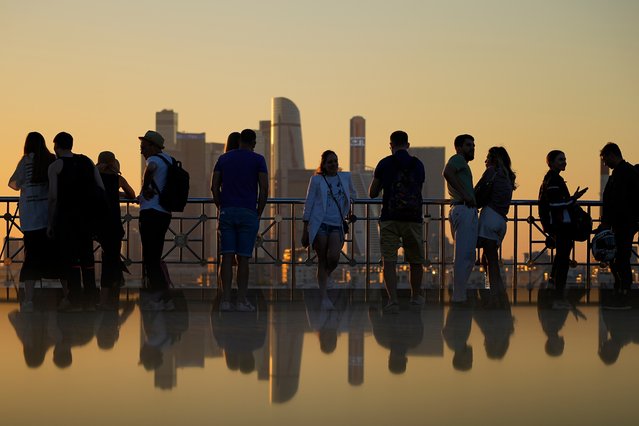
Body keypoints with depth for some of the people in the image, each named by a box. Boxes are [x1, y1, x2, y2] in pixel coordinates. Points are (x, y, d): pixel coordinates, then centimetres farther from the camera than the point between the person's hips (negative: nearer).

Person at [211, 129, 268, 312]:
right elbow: (264, 189, -5)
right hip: (248, 213, -2)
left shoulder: (224, 158, 12)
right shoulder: (258, 160, 1)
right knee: (243, 258, -1)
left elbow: (214, 186, 7)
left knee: (227, 257, 0)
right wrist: (259, 213, 3)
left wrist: (221, 207, 13)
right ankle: (242, 300, -1)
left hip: (227, 212, 2)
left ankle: (225, 300, -4)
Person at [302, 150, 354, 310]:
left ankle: (325, 277, 15)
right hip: (320, 224, -2)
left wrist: (349, 212, 28)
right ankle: (324, 297, 1)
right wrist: (305, 230, 0)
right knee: (322, 260, -3)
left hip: (337, 225, 2)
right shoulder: (316, 180, 3)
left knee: (333, 258, -17)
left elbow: (352, 194, 34)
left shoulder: (345, 177, 13)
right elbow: (308, 204, 4)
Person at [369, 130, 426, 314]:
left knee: (389, 261, -3)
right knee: (416, 260, 17)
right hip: (414, 219, 2)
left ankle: (392, 300, -15)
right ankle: (416, 296, 32)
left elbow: (372, 193, 6)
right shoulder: (418, 165, 8)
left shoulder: (384, 164, 1)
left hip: (389, 219, -2)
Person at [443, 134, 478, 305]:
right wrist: (465, 195, -24)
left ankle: (460, 295, 15)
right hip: (465, 210, -11)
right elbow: (447, 172, -23)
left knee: (467, 257, 13)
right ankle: (459, 296, -13)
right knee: (463, 256, -11)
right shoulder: (458, 159, -2)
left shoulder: (462, 163, 29)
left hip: (467, 211, 11)